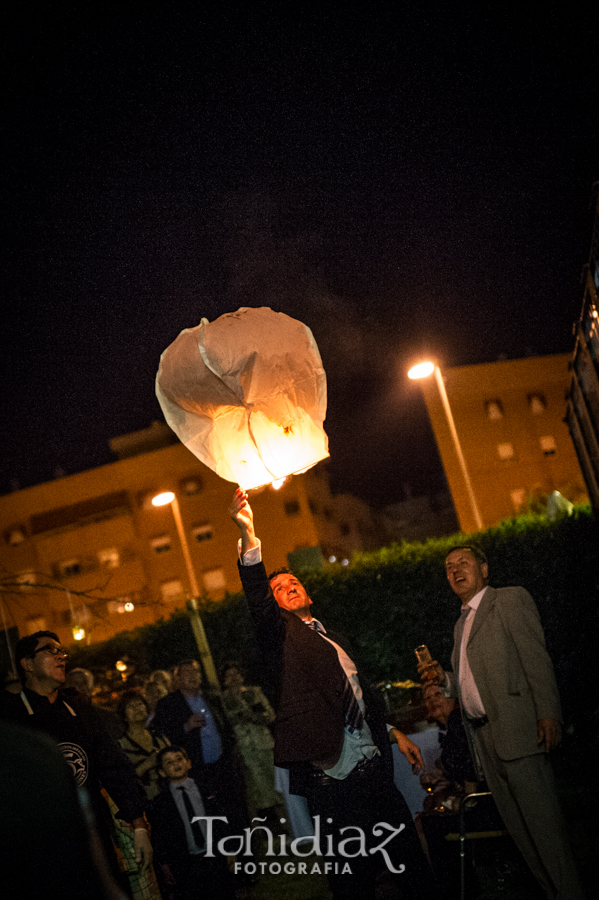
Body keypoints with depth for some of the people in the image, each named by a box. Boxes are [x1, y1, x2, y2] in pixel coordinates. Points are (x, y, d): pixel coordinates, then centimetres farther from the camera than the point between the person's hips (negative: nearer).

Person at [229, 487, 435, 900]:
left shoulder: (334, 639, 23)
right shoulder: (282, 634, 2)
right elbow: (257, 602, -19)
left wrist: (395, 732, 24)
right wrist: (248, 534, -31)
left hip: (373, 763, 7)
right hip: (332, 775, -7)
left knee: (409, 860, 10)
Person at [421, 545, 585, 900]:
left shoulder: (511, 599, 0)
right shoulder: (462, 623, 23)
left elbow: (536, 658, -9)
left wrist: (548, 714, -18)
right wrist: (443, 679, 5)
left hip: (518, 730, -8)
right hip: (485, 737, 8)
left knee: (542, 821, -9)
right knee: (518, 826, 9)